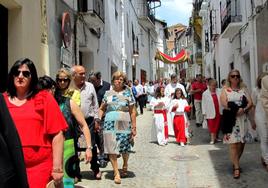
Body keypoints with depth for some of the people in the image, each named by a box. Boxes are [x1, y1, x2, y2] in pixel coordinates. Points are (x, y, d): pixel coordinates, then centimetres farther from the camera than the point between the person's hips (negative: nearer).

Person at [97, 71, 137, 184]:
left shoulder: (128, 93, 4)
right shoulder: (108, 93, 10)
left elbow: (132, 112, 3)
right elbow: (102, 109, 18)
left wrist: (134, 127, 0)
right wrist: (98, 119, 3)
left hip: (124, 124, -1)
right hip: (110, 124, 1)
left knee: (125, 149, 8)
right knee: (112, 149, -4)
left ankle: (125, 166, 36)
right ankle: (116, 173, 3)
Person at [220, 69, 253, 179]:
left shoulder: (243, 89, 15)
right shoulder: (225, 90, 6)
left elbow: (250, 102, 4)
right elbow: (224, 104, -9)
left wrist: (243, 110, -15)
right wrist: (238, 108, -10)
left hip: (243, 119, 4)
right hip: (231, 119, -3)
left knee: (241, 143, 5)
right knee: (233, 143, -8)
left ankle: (235, 163, 23)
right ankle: (236, 168, -4)